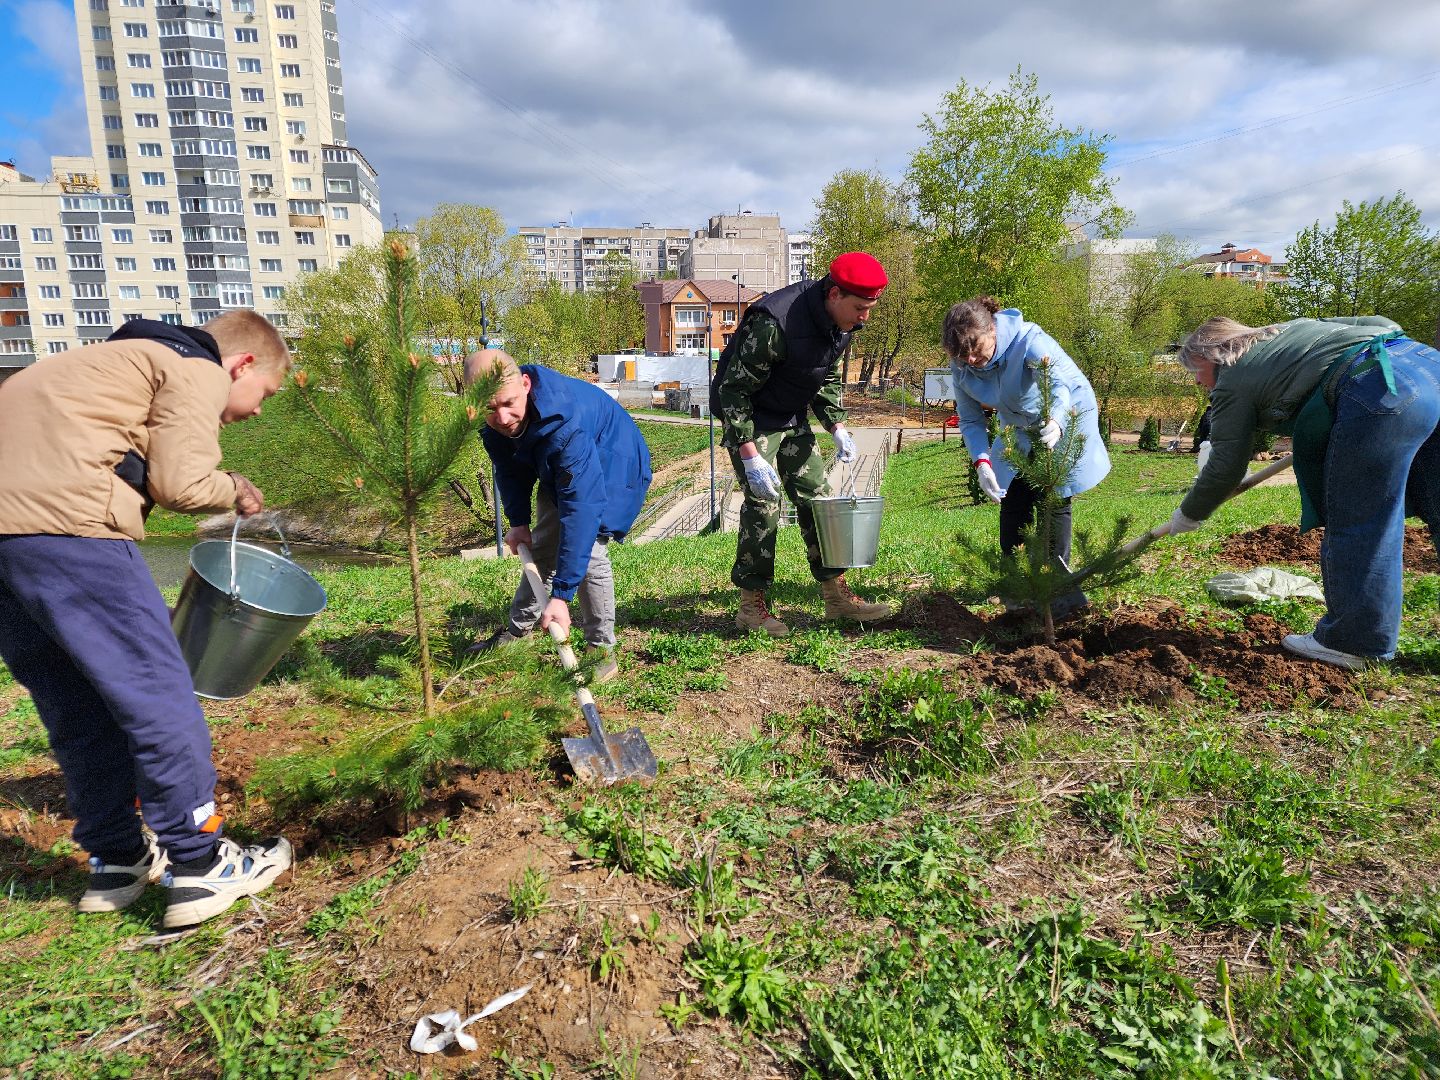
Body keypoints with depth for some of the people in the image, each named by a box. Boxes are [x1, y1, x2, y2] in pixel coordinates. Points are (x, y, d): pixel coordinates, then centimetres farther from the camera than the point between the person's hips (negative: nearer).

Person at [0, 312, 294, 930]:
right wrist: (233, 489, 12)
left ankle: (116, 860, 27)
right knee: (156, 696, -1)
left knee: (77, 710, 16)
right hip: (61, 520, -10)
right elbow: (180, 484, -7)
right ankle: (199, 867, 6)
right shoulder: (198, 371, 3)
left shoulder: (129, 357, 30)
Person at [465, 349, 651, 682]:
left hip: (610, 467, -7)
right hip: (557, 470, 7)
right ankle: (517, 631, 33)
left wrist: (561, 595, -49)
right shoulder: (494, 420, -23)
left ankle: (602, 652, -4)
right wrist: (518, 521, -4)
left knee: (588, 552, -21)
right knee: (542, 549, 14)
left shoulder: (564, 424, -45)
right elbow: (510, 469, 0)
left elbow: (581, 507, -48)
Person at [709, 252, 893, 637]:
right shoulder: (775, 323, -32)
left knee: (815, 496, 5)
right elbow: (734, 389, -27)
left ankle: (836, 596, 13)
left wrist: (837, 427, -2)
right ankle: (751, 605, 1)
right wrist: (750, 455, -29)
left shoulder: (840, 322, -5)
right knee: (763, 504, -12)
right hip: (749, 417, -8)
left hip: (792, 418, 8)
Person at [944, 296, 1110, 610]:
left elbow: (1062, 383, -50)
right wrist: (981, 463, -29)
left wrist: (1055, 422, -71)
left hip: (1066, 419, -5)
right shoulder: (961, 367, -18)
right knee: (1012, 500, 5)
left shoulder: (1029, 341, -35)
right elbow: (970, 421, -12)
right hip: (1020, 430, 6)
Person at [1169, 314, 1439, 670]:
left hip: (1377, 392, -8)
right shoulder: (1295, 327, 31)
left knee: (1355, 525, 0)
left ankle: (1352, 641, 7)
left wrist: (1187, 516, 22)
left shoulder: (1232, 383, 8)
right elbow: (1380, 323, 29)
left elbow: (1225, 468, 8)